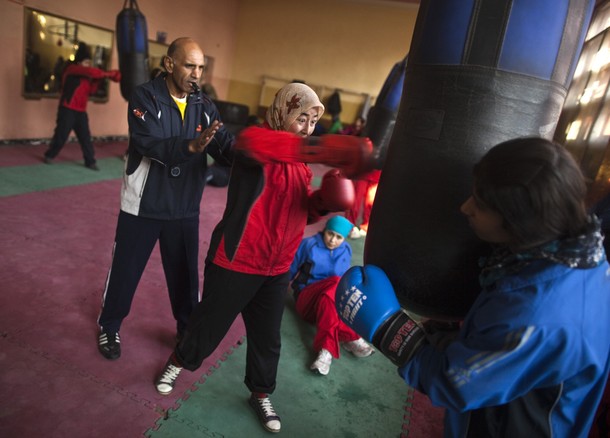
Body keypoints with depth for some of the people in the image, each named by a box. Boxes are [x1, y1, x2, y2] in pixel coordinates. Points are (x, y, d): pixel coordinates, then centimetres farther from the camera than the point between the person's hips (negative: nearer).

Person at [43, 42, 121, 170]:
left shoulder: (86, 76, 16)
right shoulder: (71, 69, -8)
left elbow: (91, 91, 9)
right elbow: (91, 71, -24)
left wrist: (97, 80, -2)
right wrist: (106, 74, -17)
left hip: (81, 111, 7)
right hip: (67, 109, -7)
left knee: (85, 137, 4)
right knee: (61, 135, -1)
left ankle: (90, 162, 8)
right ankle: (49, 155, 19)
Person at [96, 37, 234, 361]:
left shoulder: (204, 106, 1)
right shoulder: (145, 97, -11)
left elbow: (226, 147, -9)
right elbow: (149, 144, -27)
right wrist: (190, 146, -44)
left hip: (185, 209, 3)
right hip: (143, 205, -3)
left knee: (186, 273, 14)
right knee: (126, 270, 13)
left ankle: (188, 331, 36)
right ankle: (109, 327, 38)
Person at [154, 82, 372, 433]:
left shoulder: (301, 164, 7)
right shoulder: (255, 141, -15)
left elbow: (302, 211, 13)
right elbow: (257, 143, -41)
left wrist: (324, 200, -11)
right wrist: (337, 151, -52)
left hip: (277, 270, 6)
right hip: (235, 262, -5)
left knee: (268, 338, 16)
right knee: (210, 325, 15)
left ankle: (261, 395, 41)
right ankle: (179, 363, 47)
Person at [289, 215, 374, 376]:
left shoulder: (345, 251, 4)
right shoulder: (309, 244, -7)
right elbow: (291, 269, 2)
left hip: (332, 301, 3)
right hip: (306, 299, -3)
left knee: (327, 299, -36)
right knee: (335, 283, -33)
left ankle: (327, 349, -44)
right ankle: (349, 338, -40)